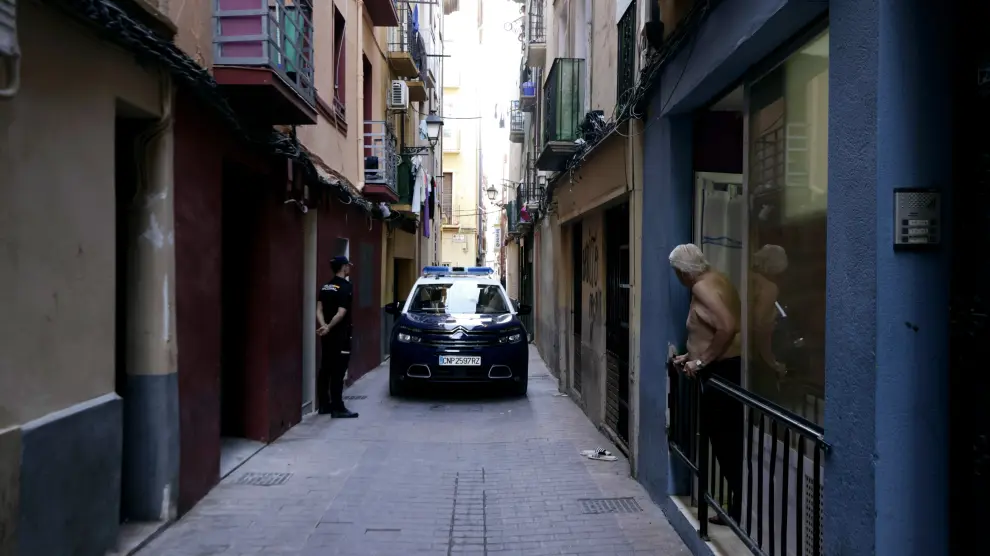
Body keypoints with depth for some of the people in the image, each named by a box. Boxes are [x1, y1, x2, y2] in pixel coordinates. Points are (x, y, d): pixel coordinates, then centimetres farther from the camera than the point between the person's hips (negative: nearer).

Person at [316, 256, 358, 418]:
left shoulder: (325, 287, 11)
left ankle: (324, 405, 18)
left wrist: (323, 326, -9)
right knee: (338, 371, -6)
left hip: (328, 335, 8)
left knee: (325, 369, 12)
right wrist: (328, 327, -17)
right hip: (339, 335, -8)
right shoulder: (346, 287, -13)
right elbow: (341, 313, -22)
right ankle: (338, 408, -4)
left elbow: (319, 309, 4)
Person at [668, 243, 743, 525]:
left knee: (725, 439, -2)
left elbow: (727, 327, -27)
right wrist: (691, 357, 22)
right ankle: (737, 506, 22)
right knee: (728, 439, 14)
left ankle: (738, 509, 6)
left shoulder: (703, 287, -14)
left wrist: (702, 361, -19)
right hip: (728, 367, 10)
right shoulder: (716, 279, 15)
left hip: (723, 370, -10)